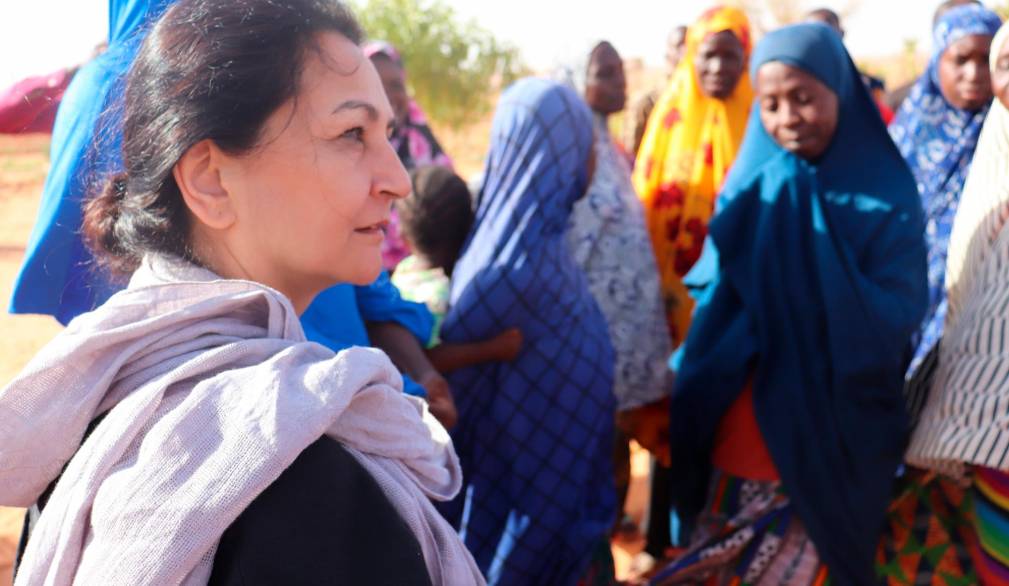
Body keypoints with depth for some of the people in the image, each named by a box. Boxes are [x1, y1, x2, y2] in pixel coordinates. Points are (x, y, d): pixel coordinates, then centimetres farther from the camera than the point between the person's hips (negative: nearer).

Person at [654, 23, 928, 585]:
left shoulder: (886, 193, -6)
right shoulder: (752, 186, 5)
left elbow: (895, 322, -16)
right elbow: (708, 298, 5)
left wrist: (808, 211, -21)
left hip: (832, 443, -4)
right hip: (739, 433, 4)